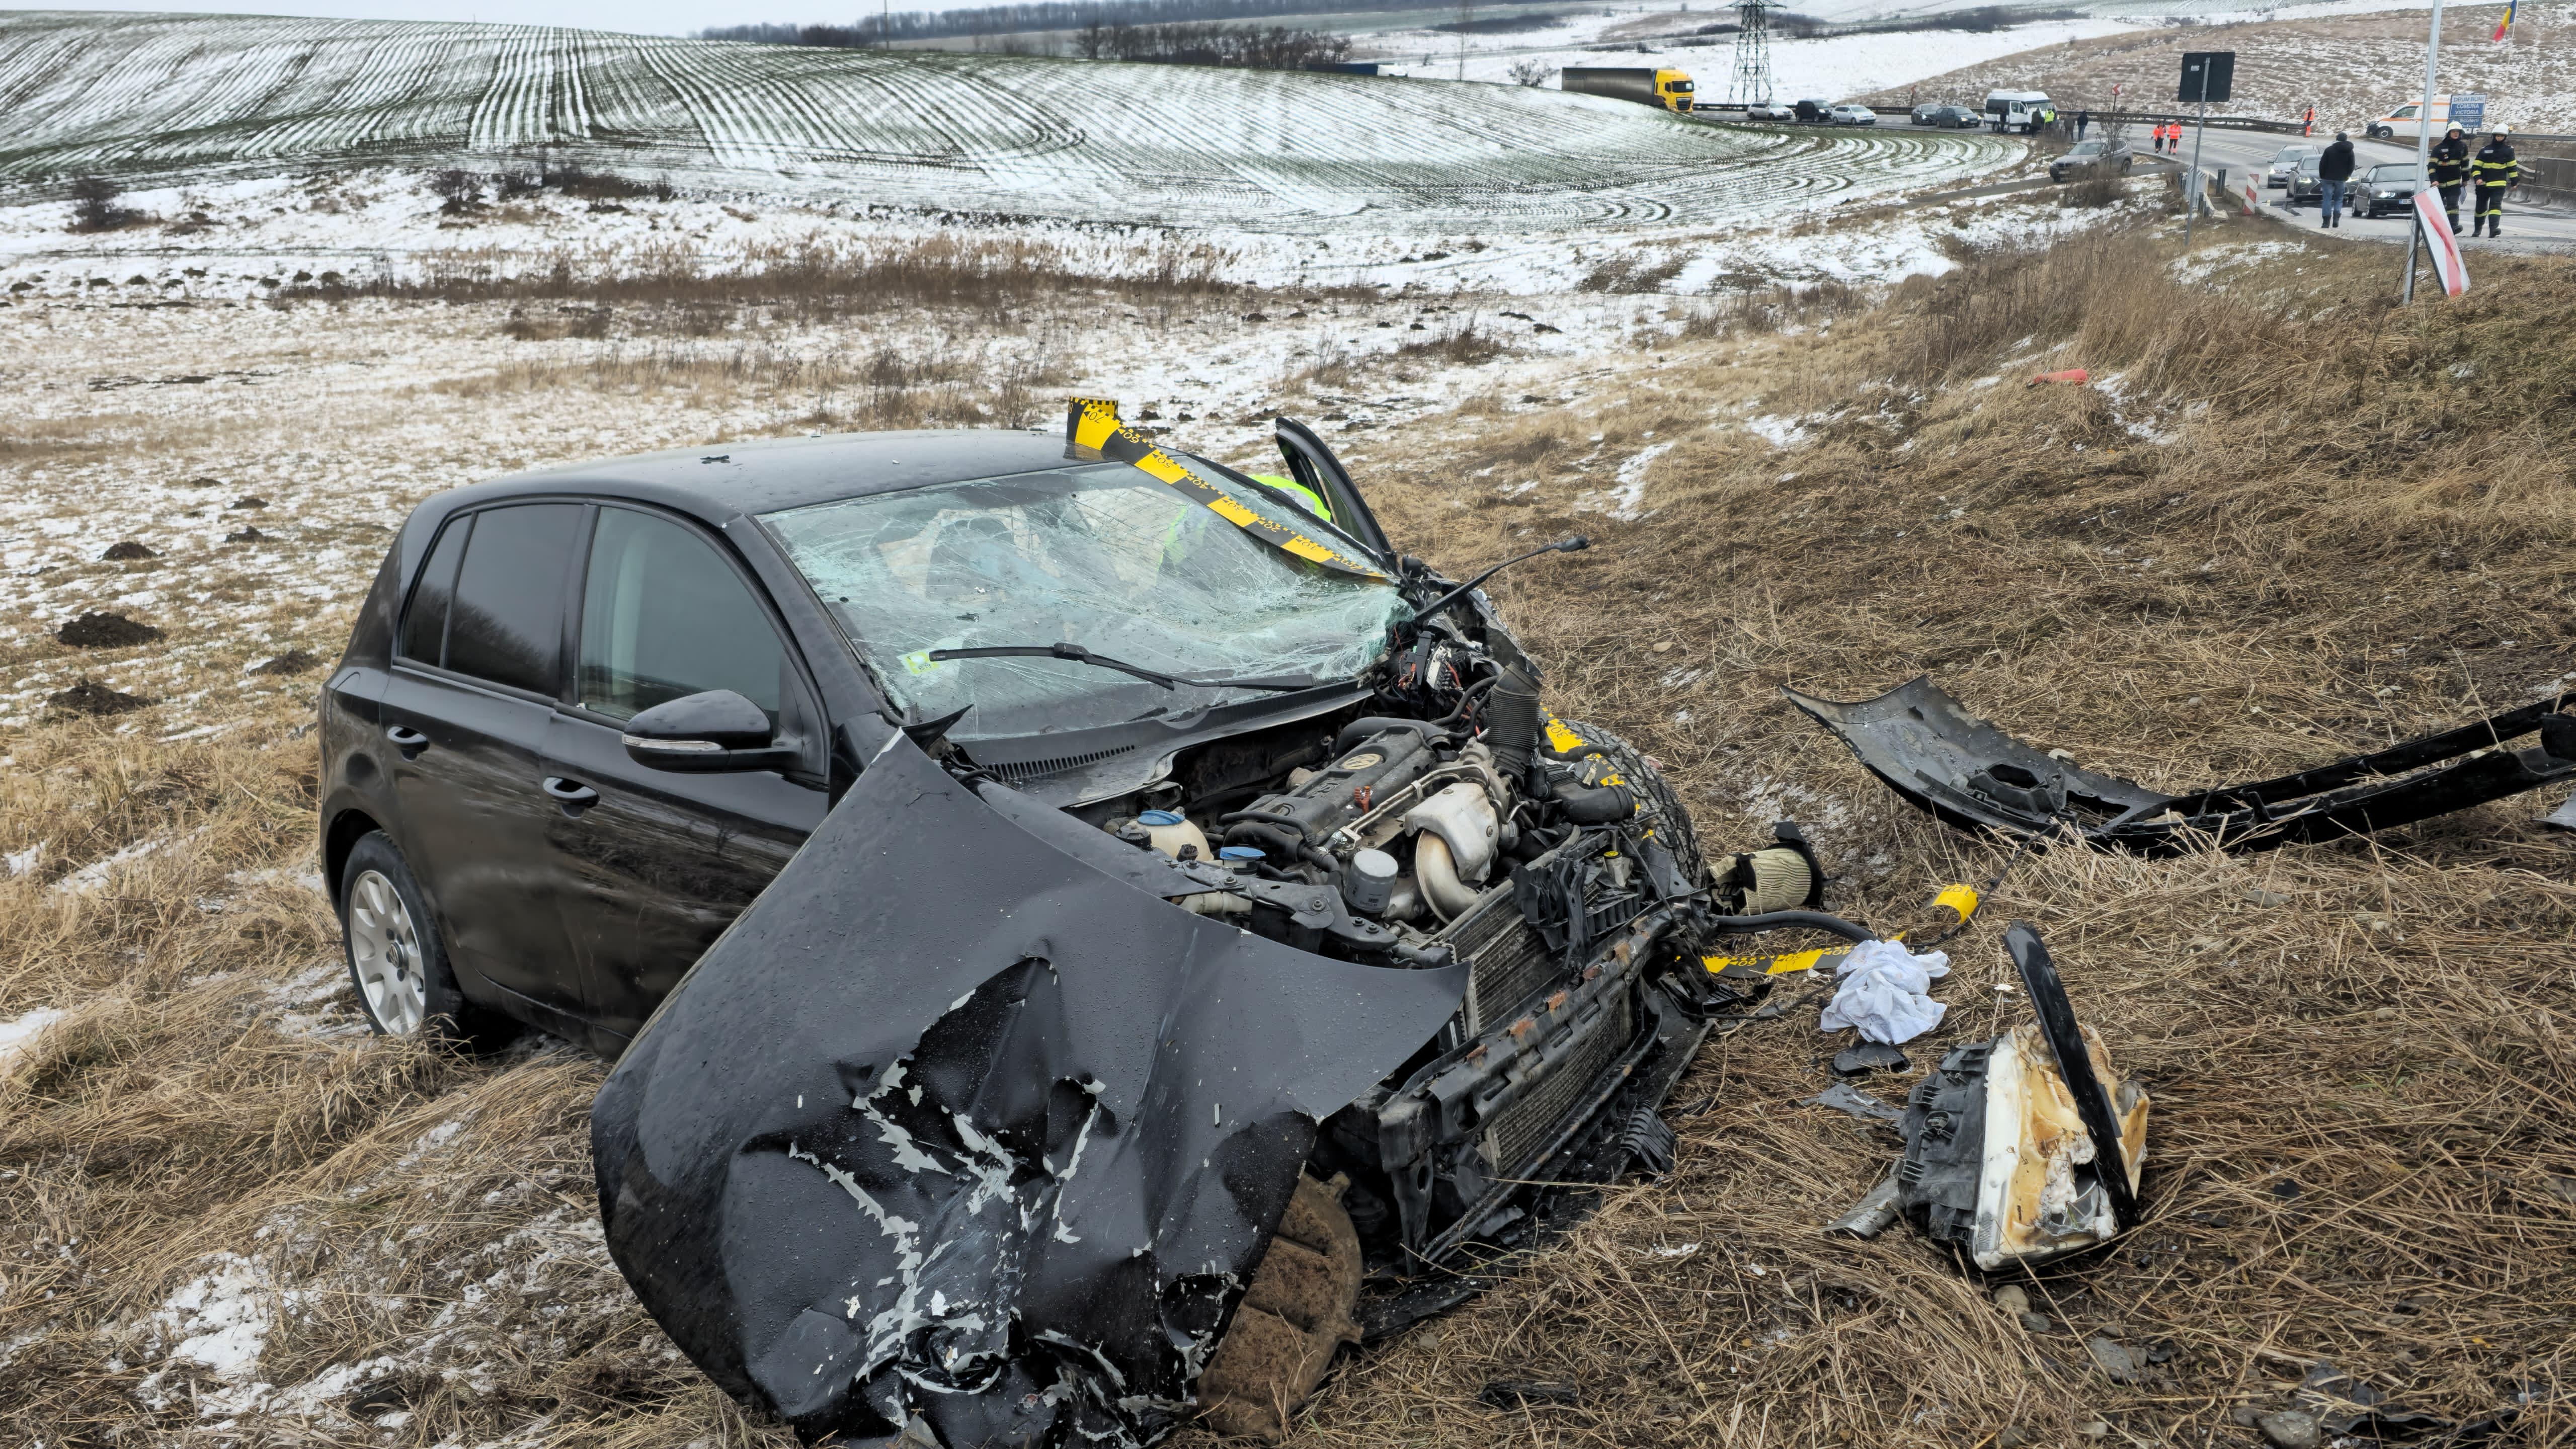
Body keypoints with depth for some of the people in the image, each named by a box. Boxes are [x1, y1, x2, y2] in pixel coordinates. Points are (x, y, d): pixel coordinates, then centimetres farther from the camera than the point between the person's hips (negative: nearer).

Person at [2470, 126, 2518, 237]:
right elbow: (2476, 166, 3)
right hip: (2483, 184, 2)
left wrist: (2514, 182, 9)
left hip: (2499, 184, -2)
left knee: (2496, 205, -19)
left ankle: (2493, 229, -31)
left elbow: (2512, 167, 9)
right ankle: (2477, 229, 33)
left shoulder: (2508, 150, 4)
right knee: (2481, 207, 13)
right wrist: (2477, 178, -14)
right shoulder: (2485, 150, 4)